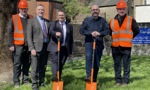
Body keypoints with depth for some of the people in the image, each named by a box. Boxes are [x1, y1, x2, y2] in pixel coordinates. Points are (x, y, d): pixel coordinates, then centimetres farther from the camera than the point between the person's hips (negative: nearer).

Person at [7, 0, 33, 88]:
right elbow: (10, 32, 0)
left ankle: (25, 80, 22)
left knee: (27, 64, 9)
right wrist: (11, 45, -7)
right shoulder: (14, 18, 2)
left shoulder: (31, 18, 9)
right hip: (18, 45, -2)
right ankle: (16, 82, 11)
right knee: (17, 64, 2)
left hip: (29, 45, 3)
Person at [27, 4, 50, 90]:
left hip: (46, 46, 4)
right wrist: (32, 48, -13)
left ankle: (42, 82, 24)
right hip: (37, 47, -4)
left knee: (43, 67, 11)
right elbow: (29, 36, -5)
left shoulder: (47, 21, 13)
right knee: (35, 67, -2)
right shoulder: (32, 21, 0)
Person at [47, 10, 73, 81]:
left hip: (64, 48, 2)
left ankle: (59, 78, 11)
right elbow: (51, 31, -12)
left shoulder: (69, 26, 16)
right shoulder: (54, 24, 10)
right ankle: (54, 76, -24)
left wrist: (70, 50, 12)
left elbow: (71, 39, 16)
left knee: (61, 64, 3)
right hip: (55, 47, -2)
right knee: (55, 61, -17)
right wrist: (55, 33, -36)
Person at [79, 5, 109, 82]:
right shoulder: (87, 20, 7)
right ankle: (88, 75, -29)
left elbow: (107, 30, 1)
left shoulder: (102, 20, 10)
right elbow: (81, 30, 0)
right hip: (89, 42, -2)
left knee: (97, 62, 6)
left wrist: (99, 33, -17)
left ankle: (94, 79, 18)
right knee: (88, 56, -27)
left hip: (99, 43, 2)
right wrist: (91, 33, -14)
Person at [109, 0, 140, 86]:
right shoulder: (112, 21, 9)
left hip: (126, 46, -3)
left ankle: (125, 81, 9)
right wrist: (115, 38, 13)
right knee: (117, 64, 7)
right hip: (115, 46, 3)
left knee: (126, 64, 0)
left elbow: (136, 30, 10)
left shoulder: (131, 20, 2)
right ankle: (118, 80, 17)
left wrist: (129, 38, 8)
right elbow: (110, 31, 23)